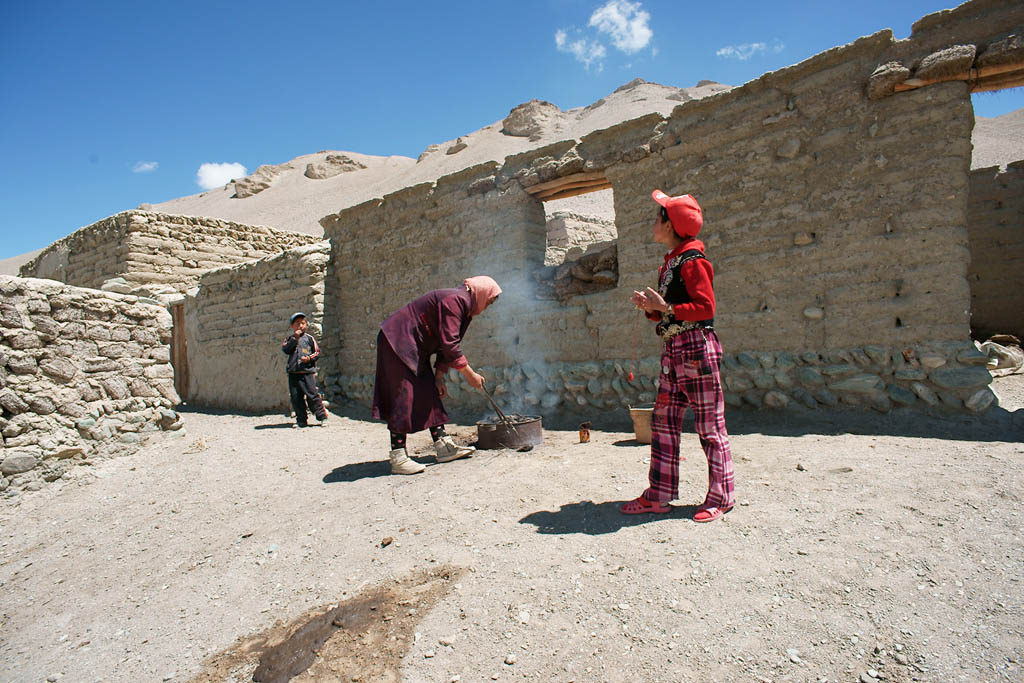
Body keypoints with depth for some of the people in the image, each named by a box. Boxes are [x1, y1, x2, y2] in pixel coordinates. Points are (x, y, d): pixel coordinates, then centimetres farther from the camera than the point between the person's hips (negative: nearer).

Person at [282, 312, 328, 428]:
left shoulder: (309, 338, 6)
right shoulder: (290, 339, 11)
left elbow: (317, 352, 8)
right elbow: (285, 350, -6)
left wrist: (309, 358, -9)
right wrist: (294, 338, -12)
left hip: (308, 371, -3)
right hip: (293, 372, 3)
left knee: (312, 394, -8)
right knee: (296, 397, 4)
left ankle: (322, 417, -1)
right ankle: (301, 420, 14)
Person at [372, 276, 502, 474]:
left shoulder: (465, 307, 12)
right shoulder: (455, 300, -20)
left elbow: (447, 344, 14)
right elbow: (449, 344, -26)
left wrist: (439, 377, 10)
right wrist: (469, 374, -20)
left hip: (415, 349, 11)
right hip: (398, 342, -11)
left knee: (429, 393, 9)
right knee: (405, 396, -12)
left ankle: (443, 445, 13)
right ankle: (398, 458, -9)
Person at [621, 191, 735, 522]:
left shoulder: (692, 260, -9)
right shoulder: (668, 264, 19)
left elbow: (706, 308, -16)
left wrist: (666, 308, -19)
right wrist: (649, 307, 4)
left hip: (696, 348, -9)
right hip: (672, 349, 10)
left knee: (709, 424, -1)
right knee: (663, 420, 8)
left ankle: (721, 497, 12)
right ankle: (659, 495, 15)